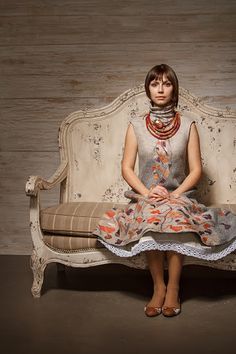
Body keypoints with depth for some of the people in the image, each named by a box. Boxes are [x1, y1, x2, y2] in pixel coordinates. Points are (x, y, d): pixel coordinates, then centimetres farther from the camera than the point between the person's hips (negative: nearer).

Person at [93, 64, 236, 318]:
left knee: (175, 216, -34)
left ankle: (173, 288, -18)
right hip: (145, 196, 1)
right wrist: (146, 192, -14)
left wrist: (175, 195, -15)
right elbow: (127, 168, 2)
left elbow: (196, 169, 0)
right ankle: (159, 287, -17)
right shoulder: (136, 125, 4)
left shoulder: (187, 125, 2)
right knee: (150, 217, -33)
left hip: (180, 196, 0)